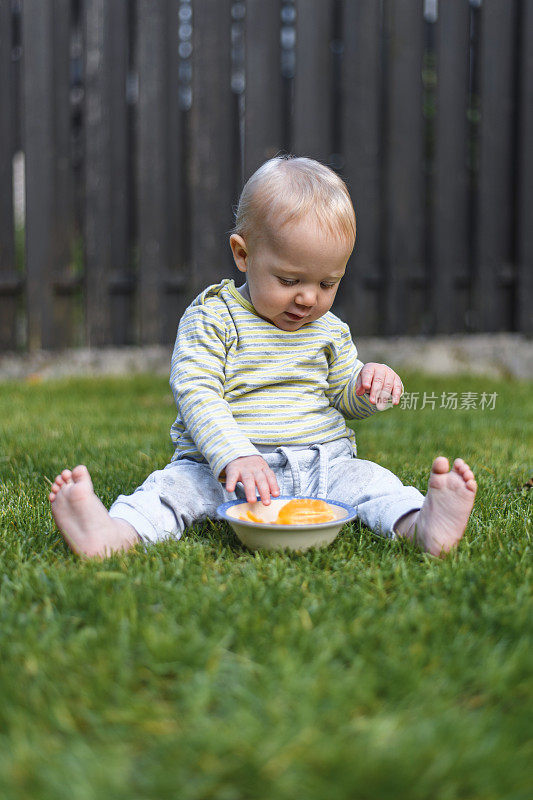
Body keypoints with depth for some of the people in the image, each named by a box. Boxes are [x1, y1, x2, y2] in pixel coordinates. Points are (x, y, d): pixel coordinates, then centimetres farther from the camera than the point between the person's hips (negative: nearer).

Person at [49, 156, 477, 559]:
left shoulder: (330, 331, 12)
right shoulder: (211, 318, -3)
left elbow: (344, 399, 21)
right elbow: (197, 393, -14)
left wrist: (368, 386, -5)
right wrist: (234, 457, -30)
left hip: (321, 464, 3)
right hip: (221, 467, -2)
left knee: (367, 478, -22)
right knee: (177, 483, -26)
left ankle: (421, 526, -47)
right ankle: (116, 532, -51)